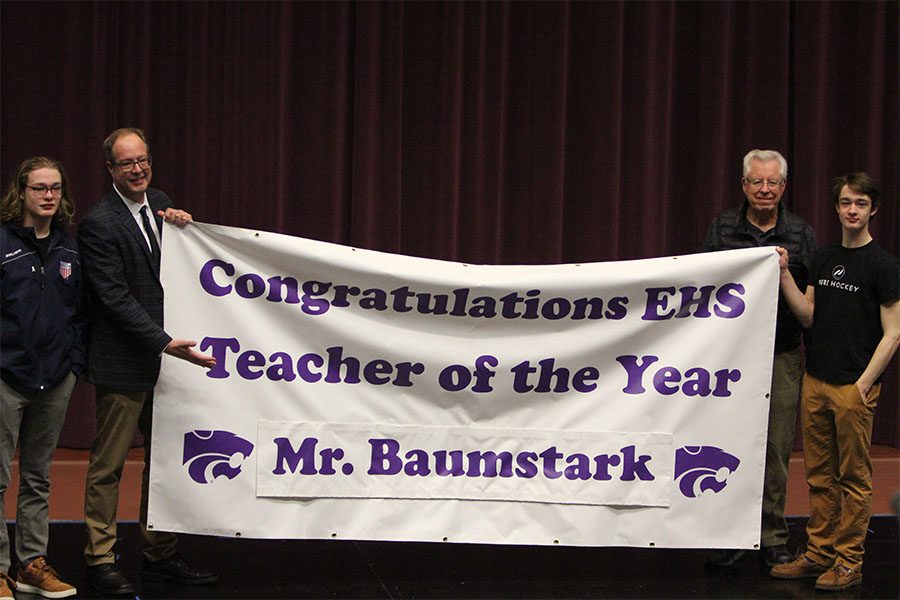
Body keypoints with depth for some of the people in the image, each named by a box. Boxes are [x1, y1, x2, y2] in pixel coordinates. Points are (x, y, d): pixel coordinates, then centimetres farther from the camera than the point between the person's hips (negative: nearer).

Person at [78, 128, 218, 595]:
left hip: (163, 356, 8)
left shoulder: (159, 204, 8)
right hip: (123, 362, -8)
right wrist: (165, 343, -23)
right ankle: (100, 560, 11)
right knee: (108, 464, 2)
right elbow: (115, 297, -19)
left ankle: (161, 555, 23)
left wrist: (186, 228, -4)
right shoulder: (98, 224, -15)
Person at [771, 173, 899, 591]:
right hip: (816, 383, 6)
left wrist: (863, 385, -14)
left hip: (853, 388, -6)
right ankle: (818, 554, 19)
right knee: (819, 475, 11)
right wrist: (784, 275, -3)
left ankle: (848, 562, 6)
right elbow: (809, 317, 9)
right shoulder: (824, 259, 12)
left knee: (853, 478, 1)